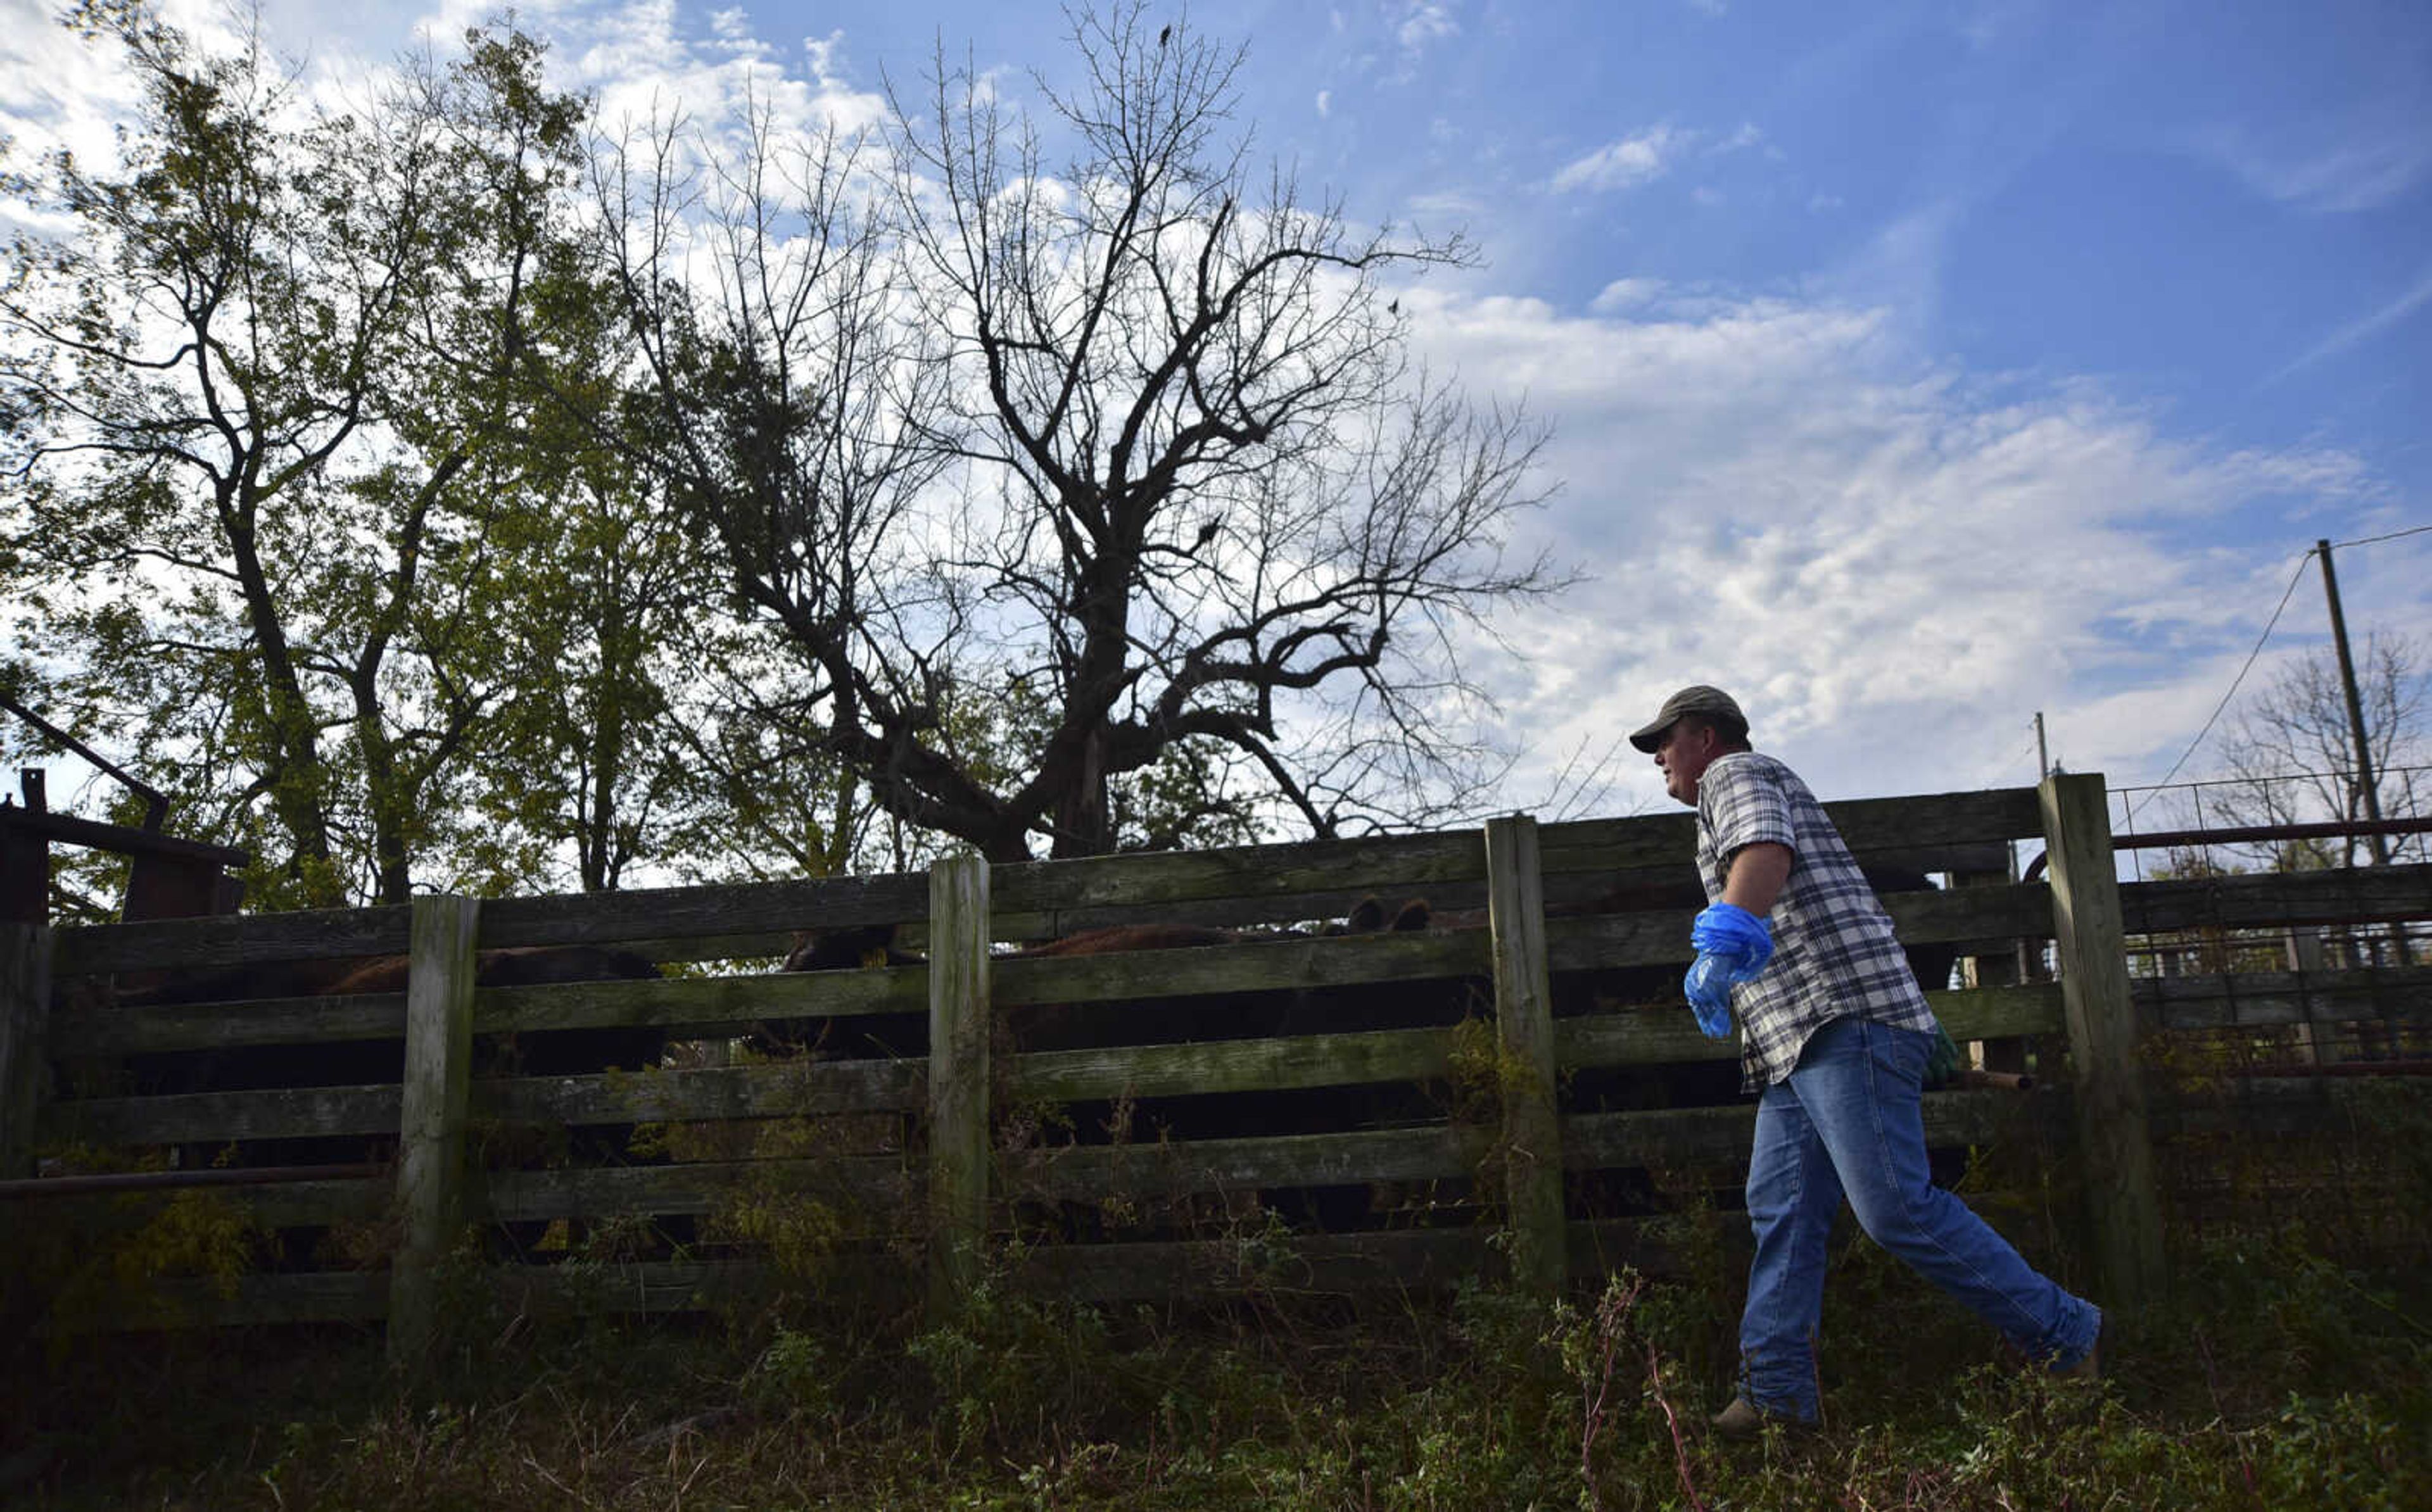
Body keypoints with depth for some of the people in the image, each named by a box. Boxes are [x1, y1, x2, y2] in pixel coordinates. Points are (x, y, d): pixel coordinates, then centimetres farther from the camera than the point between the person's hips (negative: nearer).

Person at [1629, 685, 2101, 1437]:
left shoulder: (1735, 773, 1)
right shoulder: (1759, 788, 32)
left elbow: (1766, 850, -22)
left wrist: (1725, 938, -38)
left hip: (1843, 1016, -10)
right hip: (1798, 1040, 11)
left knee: (1895, 1208, -14)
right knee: (1780, 1211, 2)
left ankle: (2066, 1337, -1)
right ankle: (1777, 1394, -1)